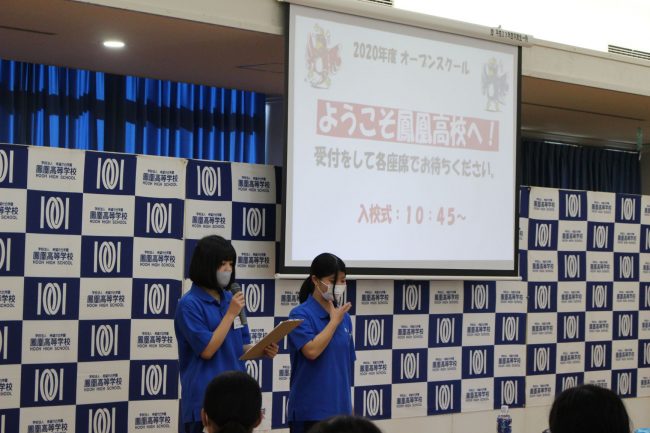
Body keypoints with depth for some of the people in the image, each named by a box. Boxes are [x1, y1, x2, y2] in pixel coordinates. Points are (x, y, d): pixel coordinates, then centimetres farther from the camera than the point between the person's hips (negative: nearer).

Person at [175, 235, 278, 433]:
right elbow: (207, 350, -16)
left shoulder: (231, 299, 11)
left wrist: (262, 350, -3)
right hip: (205, 398, -6)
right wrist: (231, 314, -15)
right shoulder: (189, 304, -10)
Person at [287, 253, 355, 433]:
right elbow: (311, 350, -23)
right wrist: (334, 321, -11)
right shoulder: (300, 315, -9)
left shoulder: (344, 316, 9)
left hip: (339, 408, 6)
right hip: (310, 410, -6)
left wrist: (349, 405, 17)